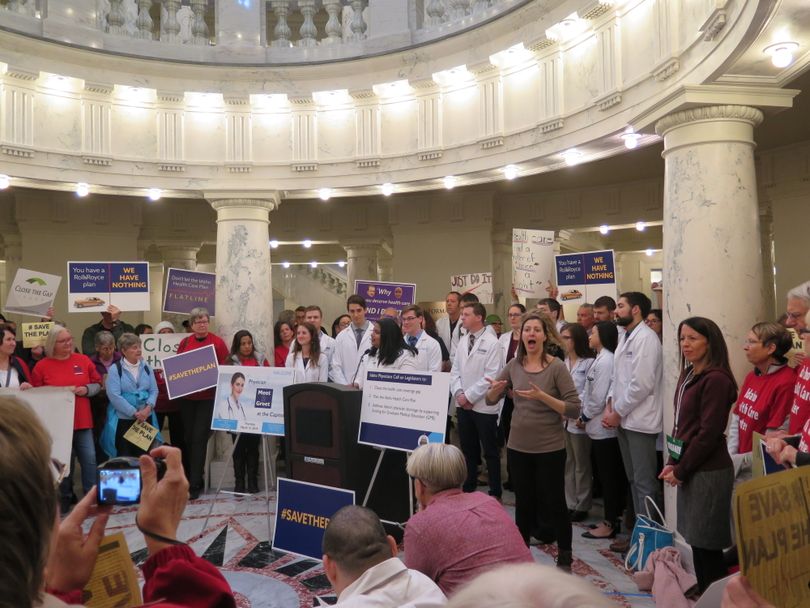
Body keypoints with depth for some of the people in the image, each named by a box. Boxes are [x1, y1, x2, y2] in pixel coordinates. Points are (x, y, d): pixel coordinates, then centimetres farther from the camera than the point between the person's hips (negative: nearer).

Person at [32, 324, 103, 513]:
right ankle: (64, 499, 24)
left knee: (89, 459, 0)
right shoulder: (42, 366, -3)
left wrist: (86, 389, -9)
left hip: (82, 421, 1)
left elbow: (97, 384, 9)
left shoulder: (83, 360, 2)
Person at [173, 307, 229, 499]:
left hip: (208, 397, -4)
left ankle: (194, 485, -2)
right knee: (188, 438, 10)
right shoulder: (184, 343, 7)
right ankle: (193, 479, 25)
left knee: (199, 439, -6)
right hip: (187, 397, 4)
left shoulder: (217, 342, -3)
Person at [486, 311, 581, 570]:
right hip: (518, 447, 4)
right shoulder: (514, 365, 1)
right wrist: (495, 389, -15)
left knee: (554, 503, 8)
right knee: (523, 503, 16)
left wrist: (542, 396, -26)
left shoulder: (557, 367, -11)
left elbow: (574, 409, -15)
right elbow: (490, 400, 8)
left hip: (550, 449, -4)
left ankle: (565, 557, 26)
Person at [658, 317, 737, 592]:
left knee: (707, 545, 0)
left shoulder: (715, 379, -15)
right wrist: (672, 463, 7)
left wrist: (680, 470, -11)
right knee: (697, 541, 16)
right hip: (689, 470, 9)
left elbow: (709, 433, -18)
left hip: (708, 472, -9)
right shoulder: (688, 375, 12)